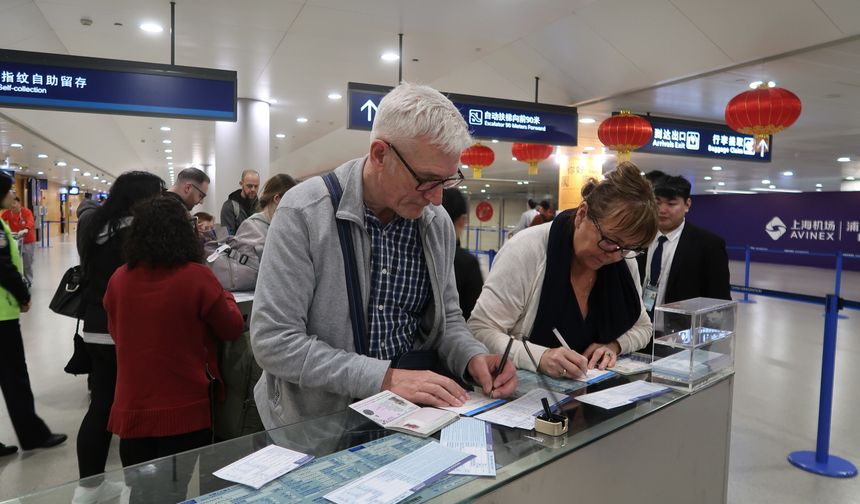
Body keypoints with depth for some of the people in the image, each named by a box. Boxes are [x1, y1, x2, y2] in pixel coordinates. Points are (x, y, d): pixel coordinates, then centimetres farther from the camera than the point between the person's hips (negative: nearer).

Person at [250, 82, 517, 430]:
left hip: (417, 405, 4)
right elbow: (274, 341, -16)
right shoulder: (304, 212, -14)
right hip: (322, 419, -3)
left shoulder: (438, 223, 3)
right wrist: (386, 378, -22)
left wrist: (473, 357, -8)